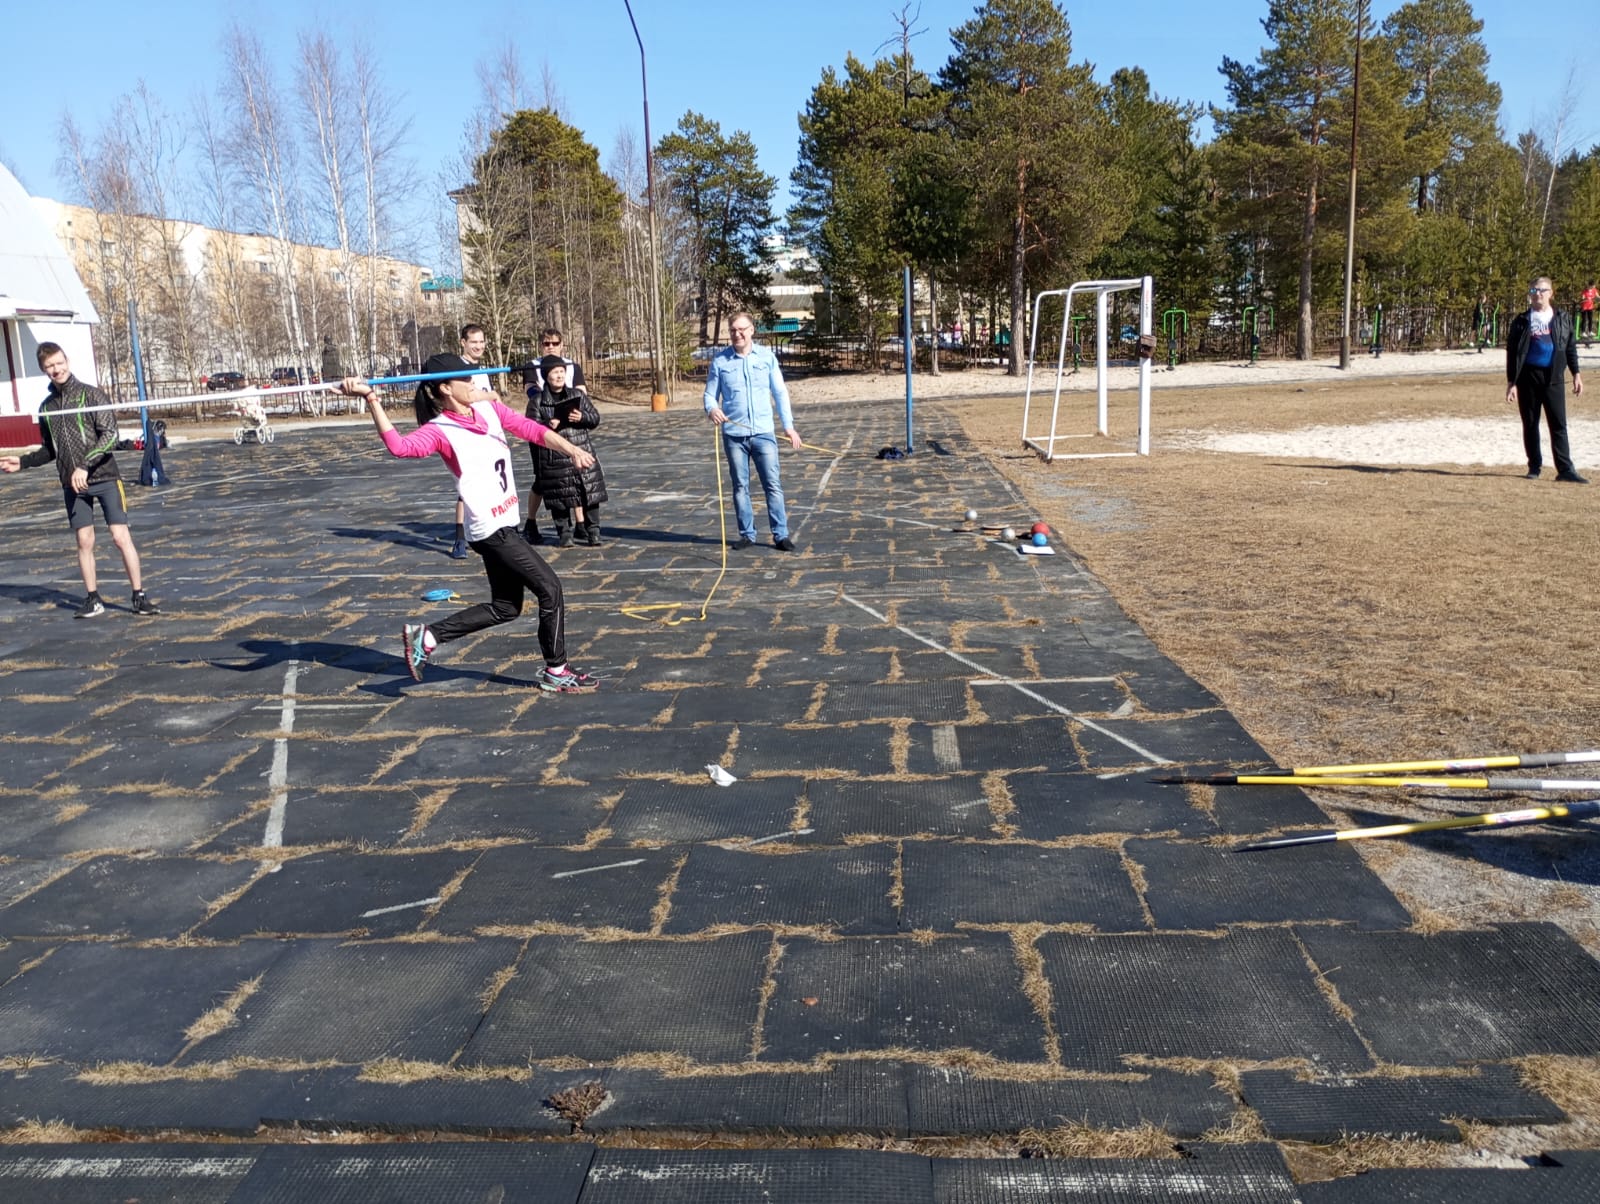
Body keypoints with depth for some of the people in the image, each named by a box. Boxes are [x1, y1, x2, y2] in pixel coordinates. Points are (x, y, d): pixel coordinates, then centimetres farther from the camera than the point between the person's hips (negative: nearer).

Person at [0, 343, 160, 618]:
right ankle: (93, 600, 13)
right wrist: (22, 462, 8)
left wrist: (85, 466, -19)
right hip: (72, 485, 4)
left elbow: (110, 436, -12)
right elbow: (50, 450, 21)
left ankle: (139, 597, -1)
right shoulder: (47, 407, 11)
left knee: (121, 536, -7)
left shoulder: (91, 395, -4)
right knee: (84, 541, 6)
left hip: (104, 478, -4)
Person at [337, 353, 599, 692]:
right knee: (550, 588, -3)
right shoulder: (440, 430, -15)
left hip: (503, 524, 9)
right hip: (491, 529, -9)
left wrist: (572, 450, -10)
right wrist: (371, 399, -43)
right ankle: (556, 672, 11)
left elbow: (533, 430, 5)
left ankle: (426, 637, 21)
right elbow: (400, 446, -33)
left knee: (505, 607, 15)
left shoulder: (488, 408, 7)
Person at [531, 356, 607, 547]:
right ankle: (564, 533, 15)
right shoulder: (538, 401, 1)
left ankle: (592, 531, 12)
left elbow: (595, 418, 9)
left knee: (589, 493, 2)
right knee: (560, 497, 3)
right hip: (554, 458, -2)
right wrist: (547, 425, -17)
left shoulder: (578, 396, 8)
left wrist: (582, 417, -11)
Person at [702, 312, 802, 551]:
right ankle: (747, 534, 16)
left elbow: (780, 393, 7)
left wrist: (789, 426, 2)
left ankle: (781, 535, 4)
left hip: (763, 432, 0)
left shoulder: (767, 357, 4)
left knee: (773, 485, -1)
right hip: (734, 434, 0)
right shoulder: (720, 360, 2)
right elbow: (710, 394, 5)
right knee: (740, 486, 7)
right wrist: (712, 409, -18)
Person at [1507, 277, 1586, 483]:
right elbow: (1512, 353, 3)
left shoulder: (1563, 318, 9)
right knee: (1530, 424, 5)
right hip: (1528, 375, -1)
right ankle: (1534, 467, 14)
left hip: (1554, 376, 1)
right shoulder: (1521, 321, 4)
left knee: (1558, 424, -3)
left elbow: (1570, 347, 14)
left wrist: (1576, 374, 7)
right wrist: (1512, 382, -2)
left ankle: (1565, 469, -5)